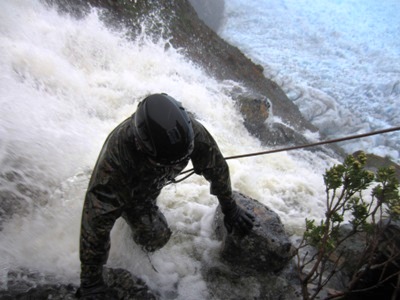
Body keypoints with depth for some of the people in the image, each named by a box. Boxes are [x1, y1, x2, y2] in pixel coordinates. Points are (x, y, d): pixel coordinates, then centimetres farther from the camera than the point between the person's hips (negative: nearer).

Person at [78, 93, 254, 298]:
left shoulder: (191, 130, -37)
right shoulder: (117, 153, -46)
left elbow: (216, 168, -20)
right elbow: (96, 218, -39)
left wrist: (230, 209, -7)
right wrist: (90, 283, -31)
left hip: (153, 184, 3)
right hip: (127, 193, -3)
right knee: (156, 236, -9)